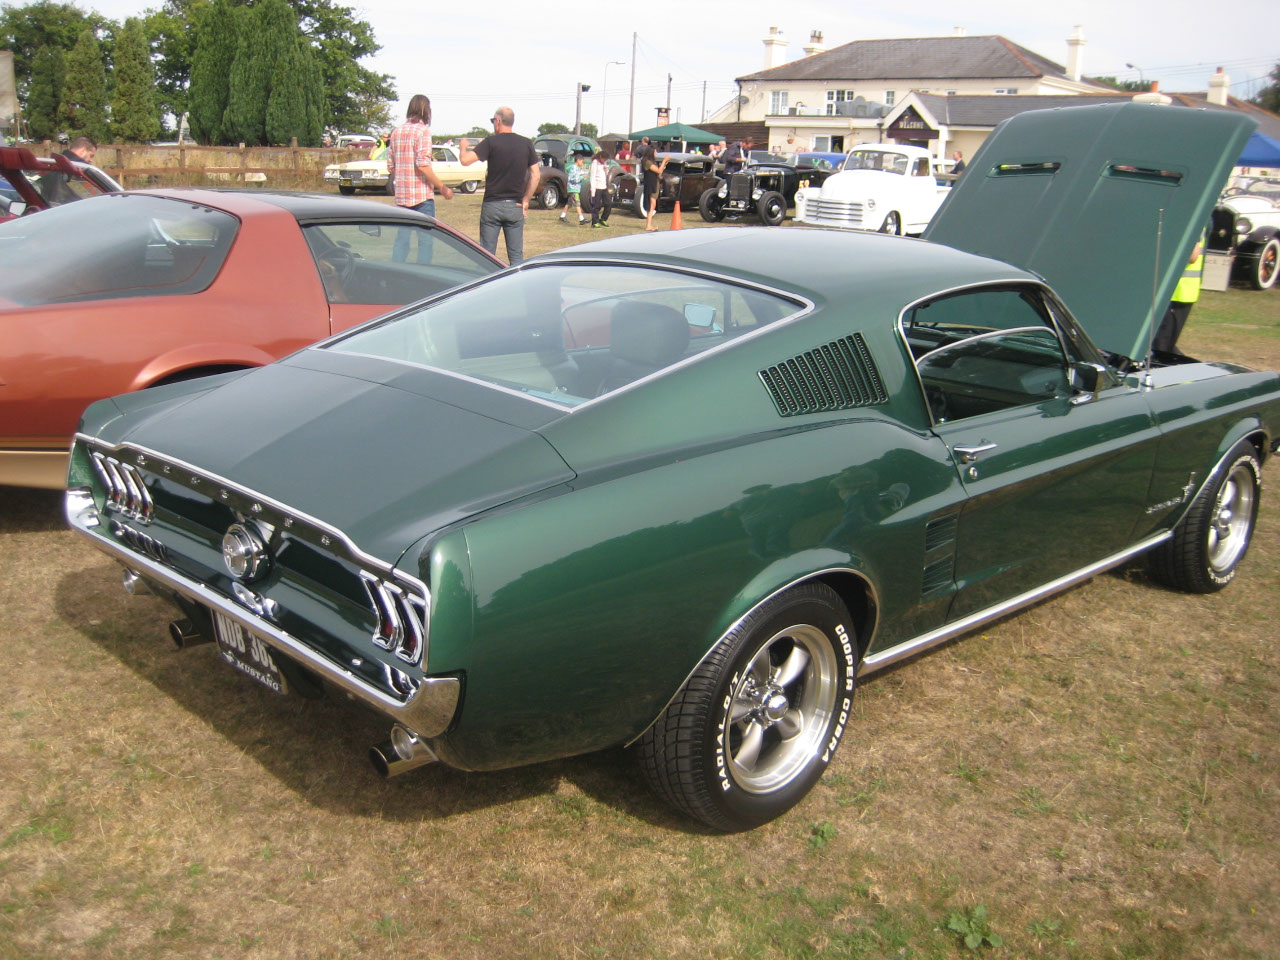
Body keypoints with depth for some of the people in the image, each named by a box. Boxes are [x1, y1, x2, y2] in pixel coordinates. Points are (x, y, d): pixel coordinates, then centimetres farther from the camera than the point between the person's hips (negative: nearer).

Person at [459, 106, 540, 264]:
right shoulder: (526, 144, 4)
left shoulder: (491, 142, -7)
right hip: (515, 206, 3)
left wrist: (463, 146, 7)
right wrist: (526, 200, 10)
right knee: (516, 256, 6)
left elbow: (465, 160, -14)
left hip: (492, 205, -3)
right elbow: (535, 176, 2)